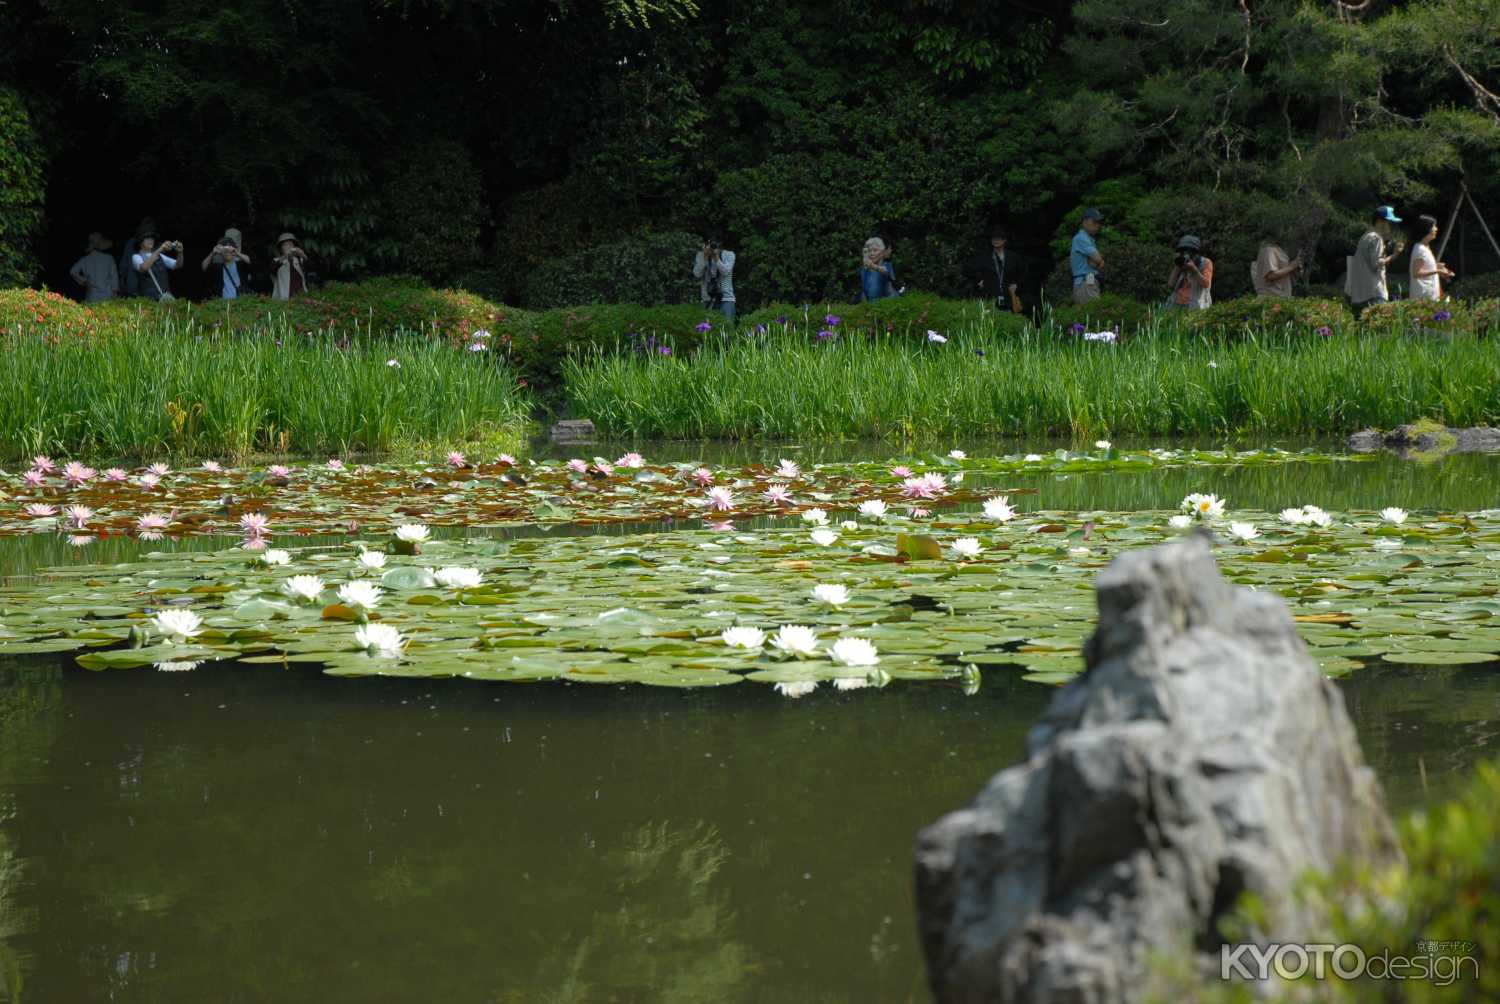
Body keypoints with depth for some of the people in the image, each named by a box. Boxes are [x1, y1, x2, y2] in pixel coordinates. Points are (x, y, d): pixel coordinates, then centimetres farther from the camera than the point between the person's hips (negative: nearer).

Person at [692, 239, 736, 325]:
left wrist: (716, 258, -21)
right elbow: (697, 274, -9)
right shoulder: (700, 256, 3)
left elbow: (725, 272, -12)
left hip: (726, 299, -2)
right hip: (707, 299, 2)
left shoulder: (729, 255, 1)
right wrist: (705, 257, -16)